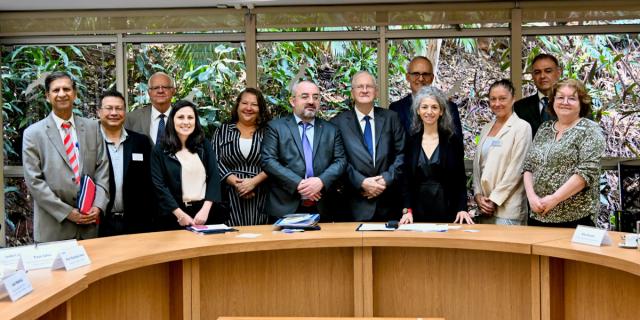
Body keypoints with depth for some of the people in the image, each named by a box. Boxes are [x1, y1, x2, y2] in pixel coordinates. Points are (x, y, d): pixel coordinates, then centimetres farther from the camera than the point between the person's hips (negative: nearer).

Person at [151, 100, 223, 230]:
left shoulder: (205, 145, 6)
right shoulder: (160, 150, -1)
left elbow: (214, 177, 0)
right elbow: (159, 185, -6)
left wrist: (205, 209, -11)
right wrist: (180, 214, -14)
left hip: (205, 211, 2)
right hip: (173, 215, -2)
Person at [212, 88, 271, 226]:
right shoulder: (223, 131, 11)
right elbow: (215, 161, 2)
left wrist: (253, 181, -13)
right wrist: (236, 182, -10)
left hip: (260, 196, 0)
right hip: (231, 195, 0)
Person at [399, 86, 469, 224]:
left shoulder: (453, 140, 1)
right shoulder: (411, 141, 5)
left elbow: (460, 179, 1)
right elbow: (406, 180, 4)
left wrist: (462, 208, -11)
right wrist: (407, 210, -7)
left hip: (447, 210, -1)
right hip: (419, 210, 1)